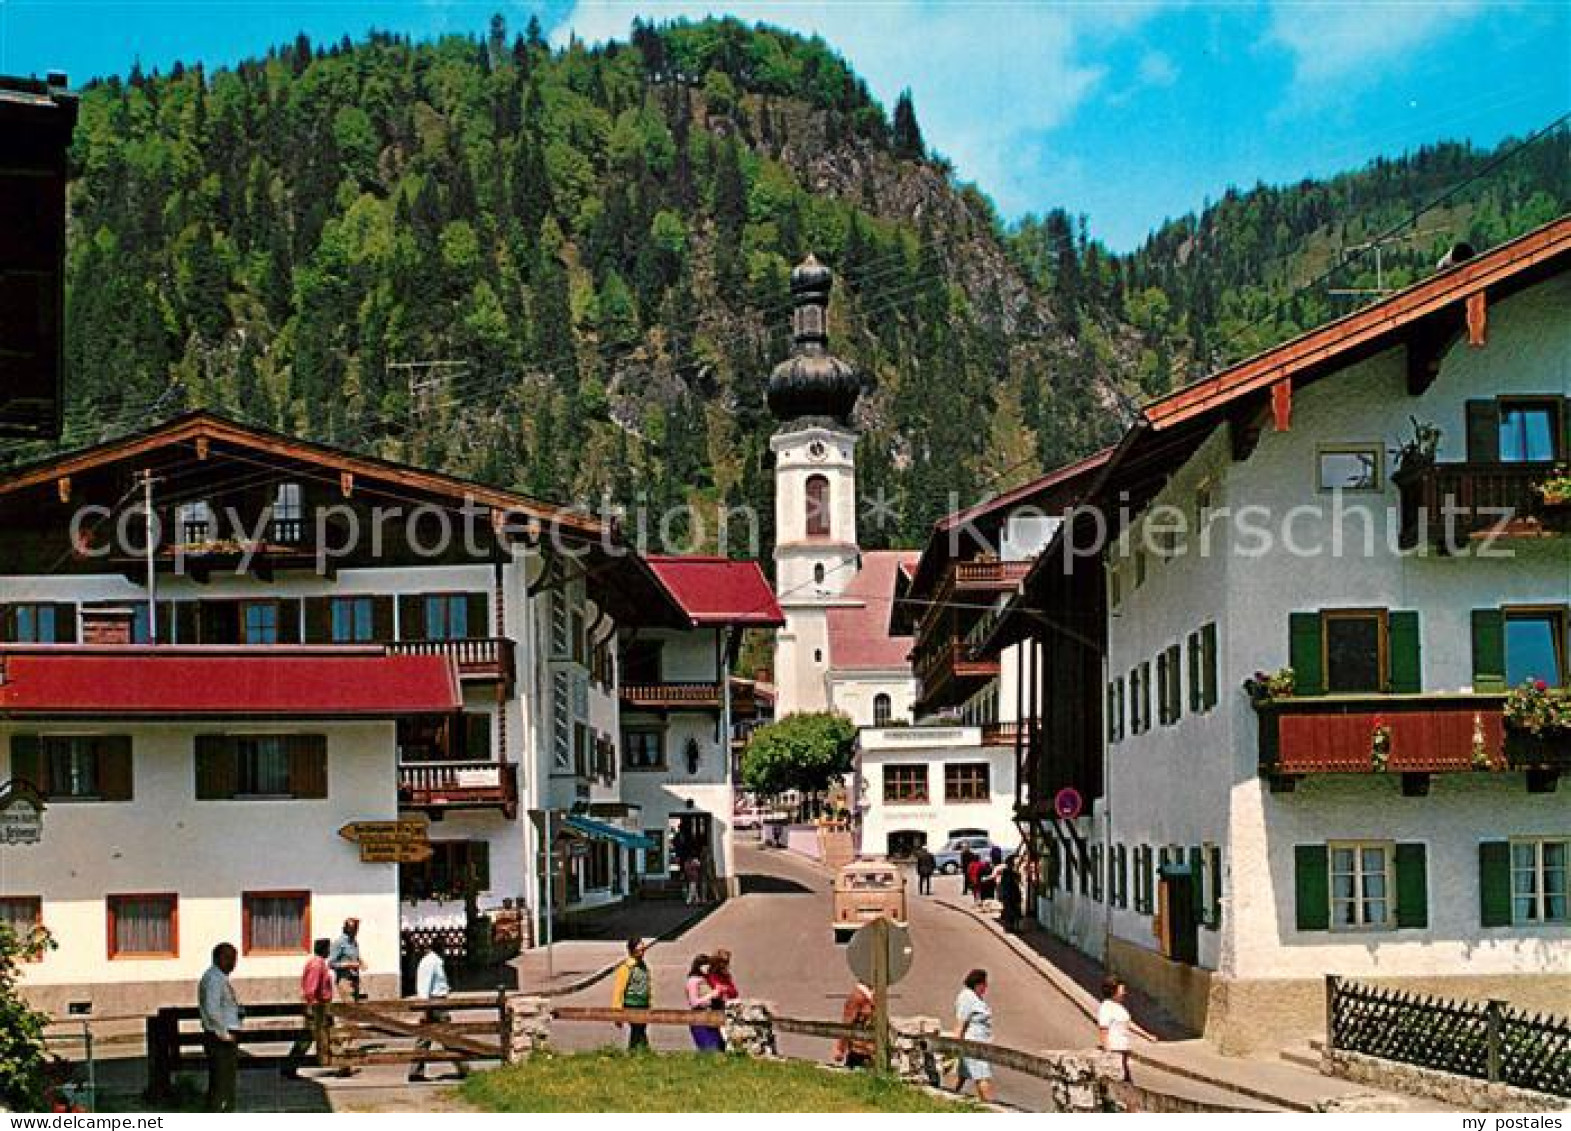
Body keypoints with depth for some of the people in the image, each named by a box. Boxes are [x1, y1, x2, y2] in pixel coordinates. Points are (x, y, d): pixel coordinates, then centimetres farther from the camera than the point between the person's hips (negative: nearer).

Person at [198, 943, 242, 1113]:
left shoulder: (220, 978, 17)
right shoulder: (215, 979, -16)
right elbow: (212, 1010, -24)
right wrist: (225, 1034, -19)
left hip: (225, 1039, 11)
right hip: (221, 1040, -11)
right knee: (222, 1087, -9)